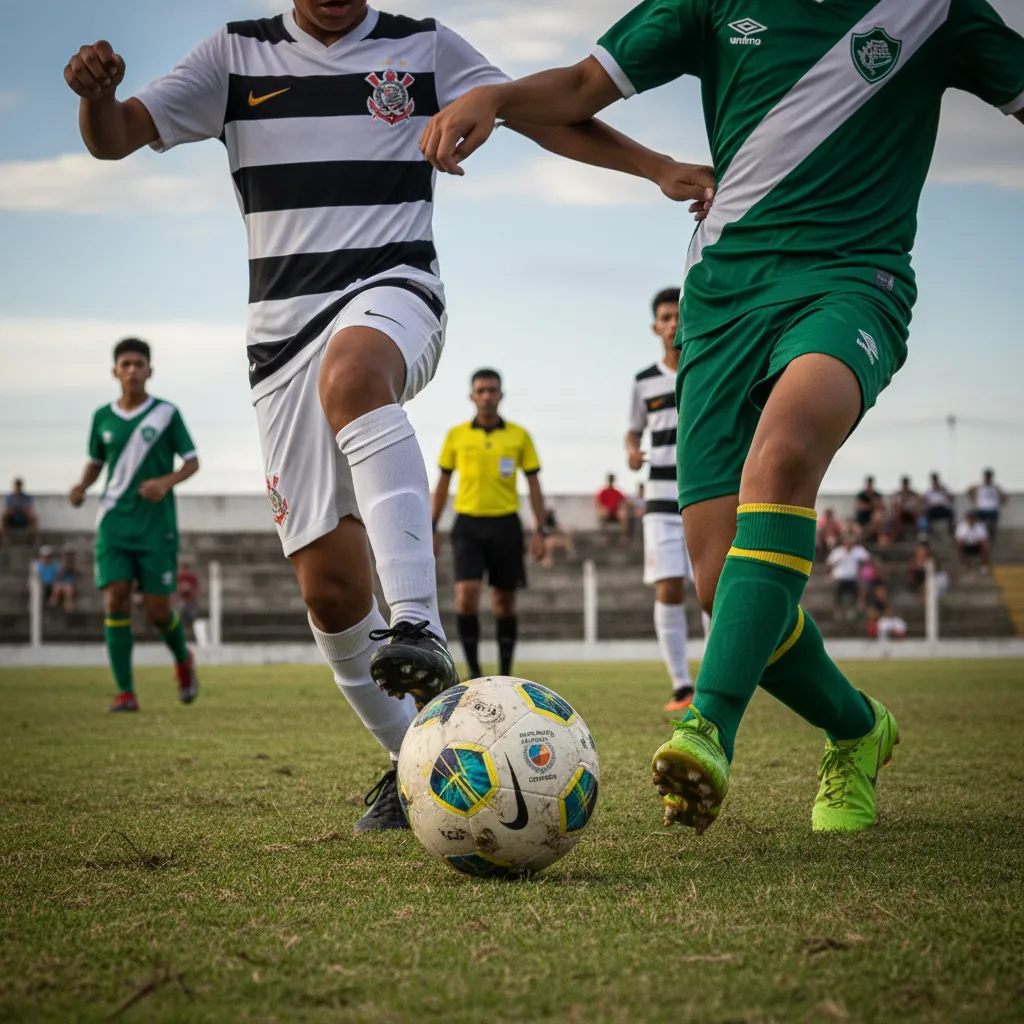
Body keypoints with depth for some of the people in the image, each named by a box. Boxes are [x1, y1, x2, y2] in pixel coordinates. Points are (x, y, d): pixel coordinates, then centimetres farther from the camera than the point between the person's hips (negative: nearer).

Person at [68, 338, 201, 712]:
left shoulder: (166, 413, -2)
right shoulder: (102, 417, 6)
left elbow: (192, 462, 3)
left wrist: (167, 481, -16)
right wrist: (82, 486, -1)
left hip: (157, 526, -2)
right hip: (114, 524, 2)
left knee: (157, 610, -2)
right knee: (116, 600, -11)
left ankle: (183, 659, 31)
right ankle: (125, 692, -6)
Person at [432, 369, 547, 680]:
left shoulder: (518, 436, 3)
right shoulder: (456, 435, 5)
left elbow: (533, 483, 6)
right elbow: (443, 483, 11)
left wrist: (540, 530, -1)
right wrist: (431, 528, 7)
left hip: (505, 525, 0)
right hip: (468, 524, 0)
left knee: (504, 602, 6)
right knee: (467, 593, -15)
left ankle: (505, 675, 16)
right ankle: (473, 671, -4)